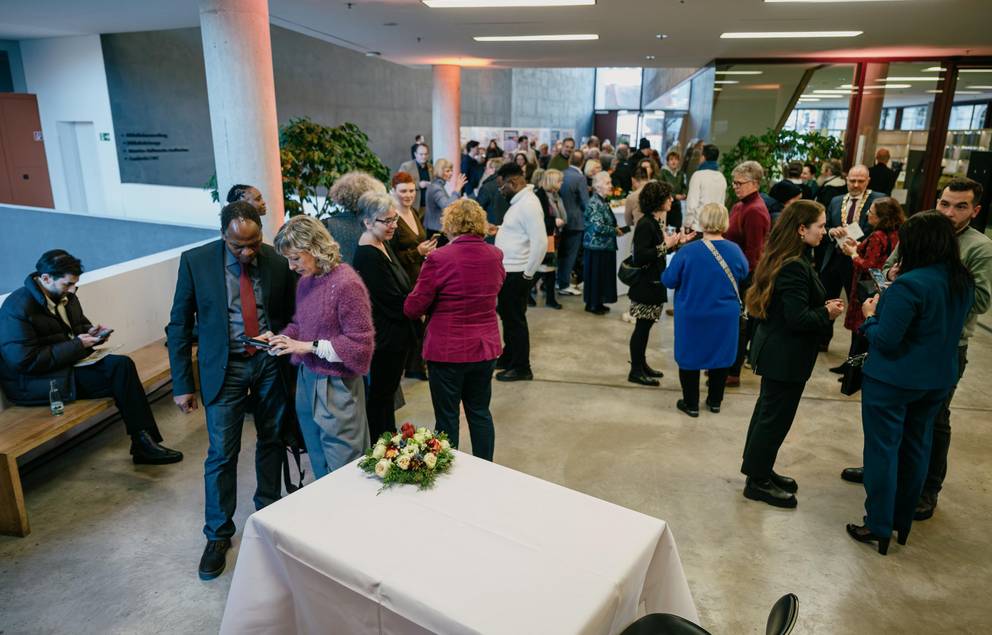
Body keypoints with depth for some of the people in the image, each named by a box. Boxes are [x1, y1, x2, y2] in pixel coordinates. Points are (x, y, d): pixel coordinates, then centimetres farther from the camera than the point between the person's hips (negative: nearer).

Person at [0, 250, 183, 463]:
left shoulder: (65, 295, 6)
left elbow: (81, 324, 24)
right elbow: (25, 361, -21)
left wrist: (92, 333, 0)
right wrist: (77, 346, -19)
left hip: (69, 363, 8)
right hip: (35, 384, -8)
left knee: (123, 364, -19)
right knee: (119, 371, -22)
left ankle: (144, 441, -19)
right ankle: (143, 442, -13)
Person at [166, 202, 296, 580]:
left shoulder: (278, 262, -8)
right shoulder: (195, 261, -11)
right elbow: (179, 325, -4)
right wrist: (182, 384, -4)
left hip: (270, 363, 2)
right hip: (225, 367, -2)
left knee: (272, 440, 15)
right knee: (221, 453, 3)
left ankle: (269, 508, 39)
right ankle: (218, 535, 22)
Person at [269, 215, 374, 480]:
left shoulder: (346, 284, -18)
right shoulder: (306, 280, 4)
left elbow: (359, 344, -17)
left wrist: (309, 346, -19)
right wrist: (280, 338, -3)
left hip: (336, 387, -7)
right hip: (307, 379, 7)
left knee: (342, 471, 5)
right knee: (318, 467, 20)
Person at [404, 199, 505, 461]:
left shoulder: (439, 259, -18)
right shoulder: (495, 256, -1)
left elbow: (413, 308, -13)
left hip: (448, 350, -5)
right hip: (486, 348, 5)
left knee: (447, 417, 9)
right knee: (480, 411, 18)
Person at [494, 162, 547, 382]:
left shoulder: (528, 204, -20)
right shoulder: (519, 201, 11)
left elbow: (540, 243, -26)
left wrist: (527, 273, -19)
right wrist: (499, 230, 11)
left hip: (516, 273, -10)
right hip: (508, 271, 10)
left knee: (515, 320, 2)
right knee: (507, 316, 20)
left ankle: (521, 368, 15)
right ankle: (508, 357, 36)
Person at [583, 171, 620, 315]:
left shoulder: (603, 202, 12)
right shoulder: (594, 203, -18)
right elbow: (598, 226, -25)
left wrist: (615, 230, 6)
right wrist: (615, 231, -13)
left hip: (604, 245, 9)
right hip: (596, 246, -9)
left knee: (603, 275, 14)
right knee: (595, 275, 0)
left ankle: (598, 302, 23)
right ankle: (592, 304, 10)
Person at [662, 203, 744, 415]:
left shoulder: (687, 251, -19)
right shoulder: (735, 251, -10)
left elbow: (668, 281, -11)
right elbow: (746, 282, 6)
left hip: (691, 317, -3)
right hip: (725, 318, 3)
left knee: (689, 357, 13)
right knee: (720, 357, 19)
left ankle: (691, 404, 20)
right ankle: (715, 401, 31)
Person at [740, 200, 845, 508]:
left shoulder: (779, 258, 6)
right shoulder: (794, 267, -25)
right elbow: (798, 319, -27)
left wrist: (822, 306, 3)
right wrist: (828, 314, -11)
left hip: (775, 350, 10)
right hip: (786, 355, -10)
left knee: (768, 412, 20)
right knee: (776, 417, 3)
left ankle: (759, 470, 35)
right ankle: (757, 482, 18)